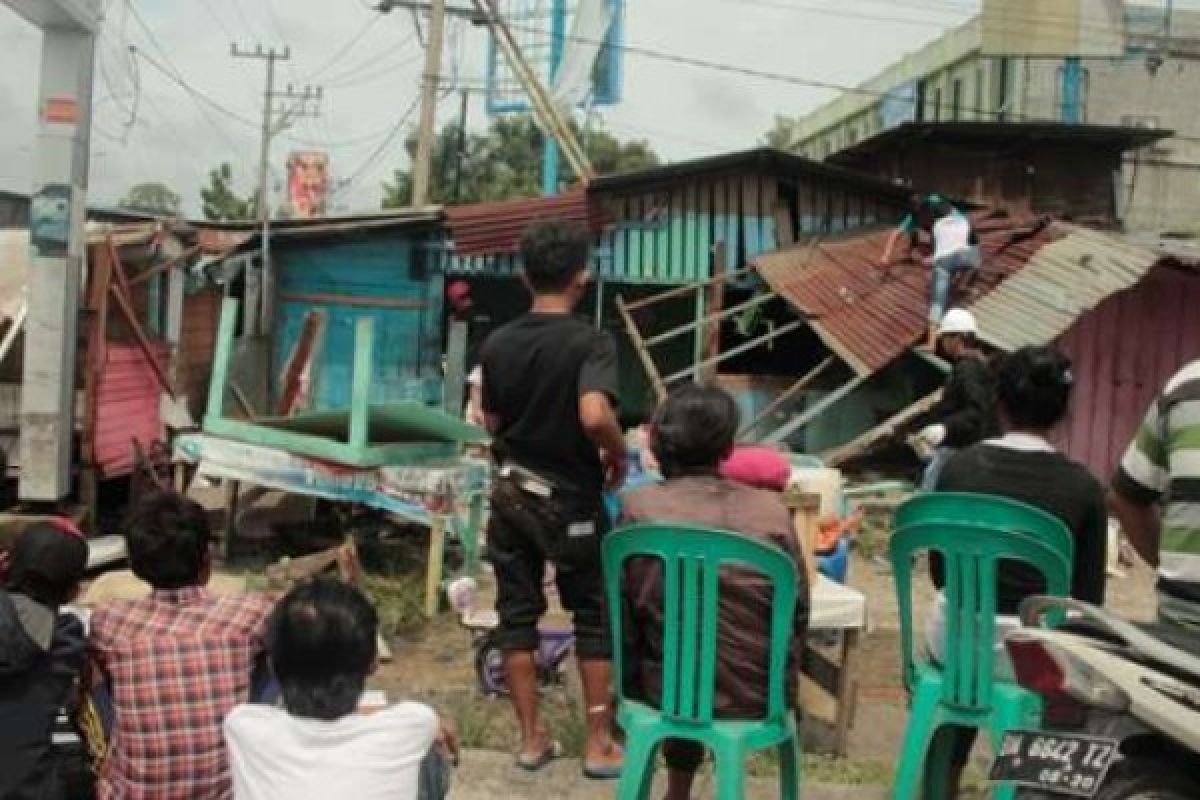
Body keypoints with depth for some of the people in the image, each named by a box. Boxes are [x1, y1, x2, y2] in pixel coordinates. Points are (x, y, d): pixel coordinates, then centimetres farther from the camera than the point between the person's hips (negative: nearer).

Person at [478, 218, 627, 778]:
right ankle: (599, 745, 15)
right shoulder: (591, 342, -17)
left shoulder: (498, 344, -1)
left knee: (517, 612, 11)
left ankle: (532, 739, 19)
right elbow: (595, 415, -32)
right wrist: (619, 456, -14)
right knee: (595, 617, 10)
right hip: (570, 498, -4)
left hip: (511, 493, 4)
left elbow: (491, 423, 8)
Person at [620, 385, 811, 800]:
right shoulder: (772, 510, -8)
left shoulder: (639, 508, -10)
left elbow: (622, 609, -3)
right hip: (754, 694, 1)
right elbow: (798, 612, 0)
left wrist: (636, 678, 14)